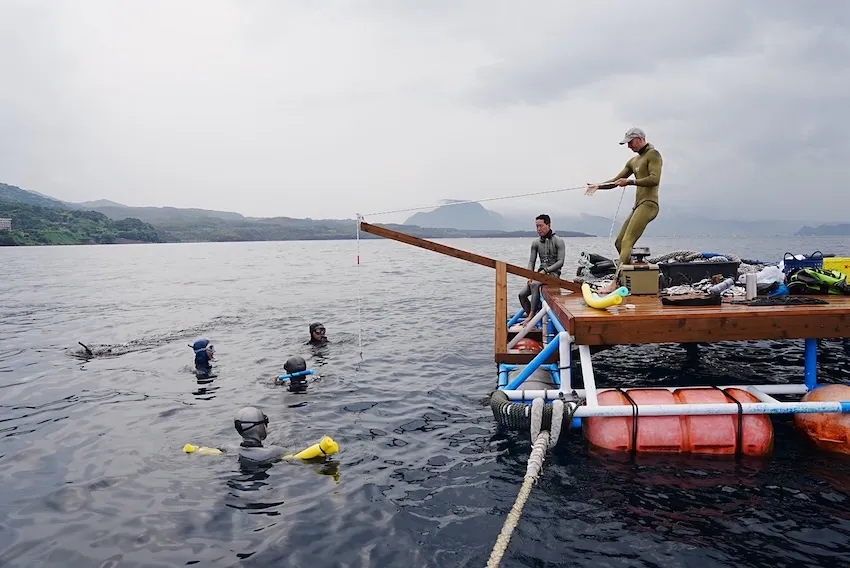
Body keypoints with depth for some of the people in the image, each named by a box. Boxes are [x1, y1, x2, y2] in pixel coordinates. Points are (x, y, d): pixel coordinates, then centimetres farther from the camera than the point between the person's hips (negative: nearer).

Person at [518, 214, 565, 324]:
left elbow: (560, 262, -10)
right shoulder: (536, 243, 11)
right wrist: (530, 276, -7)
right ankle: (532, 317, -1)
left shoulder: (558, 241, -4)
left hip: (553, 273, -6)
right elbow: (531, 261, 10)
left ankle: (531, 315, -32)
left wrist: (545, 270, -19)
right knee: (522, 294, -12)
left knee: (535, 285, -35)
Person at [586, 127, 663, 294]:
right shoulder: (633, 161, 24)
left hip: (648, 204, -10)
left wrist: (630, 182, -21)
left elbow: (654, 179, -17)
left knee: (627, 242, -21)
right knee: (619, 242, 8)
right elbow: (615, 181, 22)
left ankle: (615, 283, -29)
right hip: (638, 205, 10)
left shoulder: (653, 155, -3)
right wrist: (597, 186, 4)